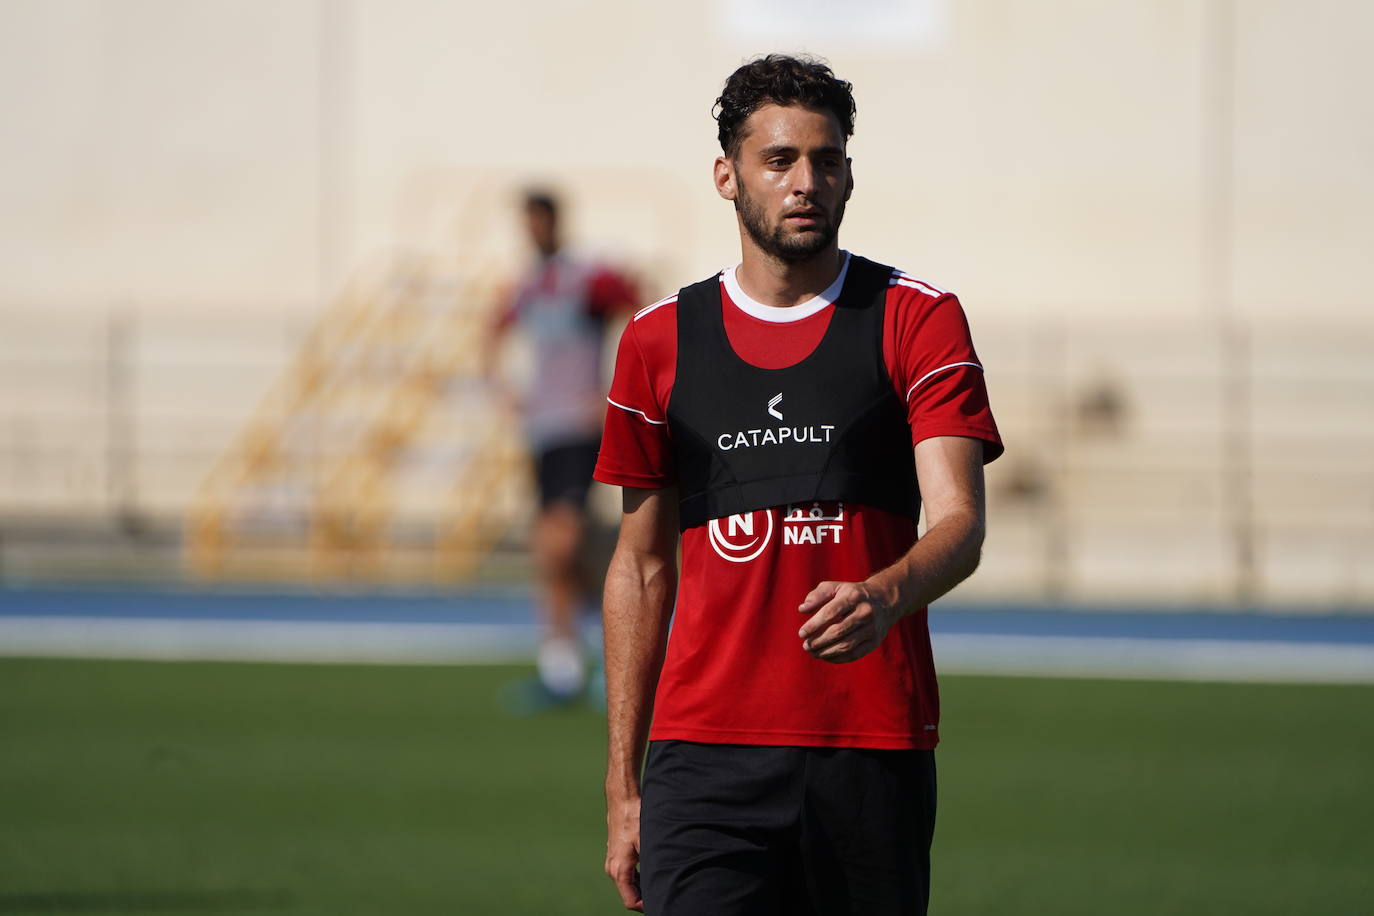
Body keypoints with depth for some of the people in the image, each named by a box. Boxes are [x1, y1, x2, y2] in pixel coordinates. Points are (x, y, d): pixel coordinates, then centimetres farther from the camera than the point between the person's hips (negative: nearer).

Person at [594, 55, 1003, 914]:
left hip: (875, 747, -1)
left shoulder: (918, 319, 5)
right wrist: (623, 786, 10)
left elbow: (959, 522, -5)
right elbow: (641, 568, 15)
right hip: (703, 753, 1)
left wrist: (885, 595, -29)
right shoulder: (660, 340, 11)